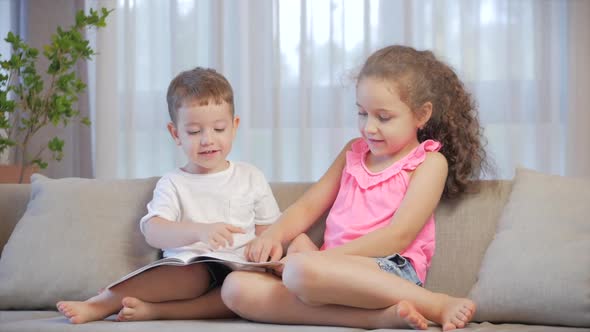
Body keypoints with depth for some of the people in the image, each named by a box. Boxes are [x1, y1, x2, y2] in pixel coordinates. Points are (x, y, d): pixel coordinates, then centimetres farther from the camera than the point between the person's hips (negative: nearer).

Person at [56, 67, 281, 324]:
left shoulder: (252, 178, 16)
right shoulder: (173, 184, 9)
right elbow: (153, 232, -9)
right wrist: (199, 231, -28)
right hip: (187, 270, -2)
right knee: (195, 271, -38)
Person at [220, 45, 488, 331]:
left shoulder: (429, 162, 4)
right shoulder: (354, 152, 23)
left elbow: (398, 237, -8)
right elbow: (309, 205, 22)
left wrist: (325, 256, -16)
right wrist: (275, 234, -1)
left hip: (392, 272, -7)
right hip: (336, 271, 7)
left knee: (301, 268, -39)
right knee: (235, 288, -20)